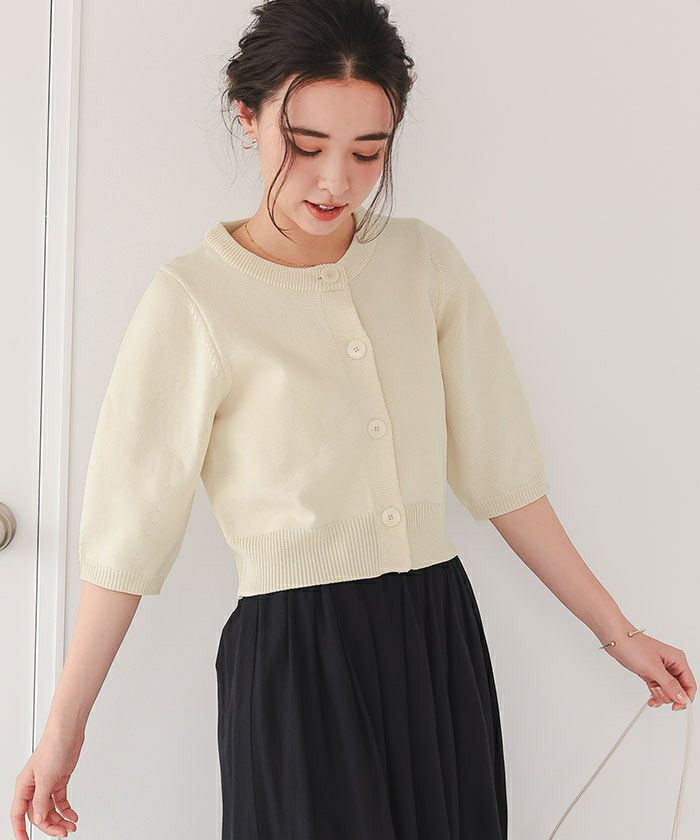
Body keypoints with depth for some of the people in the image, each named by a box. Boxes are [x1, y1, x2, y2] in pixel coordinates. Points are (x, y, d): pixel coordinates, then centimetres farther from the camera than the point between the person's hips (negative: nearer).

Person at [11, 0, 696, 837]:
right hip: (295, 654, -4)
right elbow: (128, 532, -5)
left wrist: (617, 630, 8)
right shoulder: (195, 298, -8)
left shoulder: (424, 260, 5)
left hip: (438, 640, 4)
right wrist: (62, 729, -3)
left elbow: (501, 471, 7)